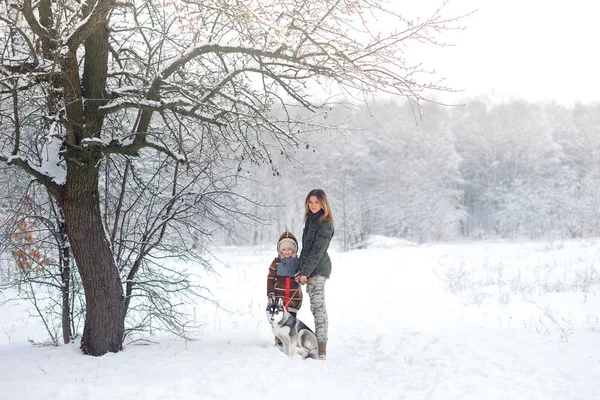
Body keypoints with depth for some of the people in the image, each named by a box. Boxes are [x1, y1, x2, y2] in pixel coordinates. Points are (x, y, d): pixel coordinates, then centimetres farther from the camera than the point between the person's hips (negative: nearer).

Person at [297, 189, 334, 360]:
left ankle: (321, 351, -13)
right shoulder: (310, 220, 18)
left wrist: (305, 272, -17)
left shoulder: (325, 224, -10)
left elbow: (317, 250, -15)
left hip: (318, 269, -9)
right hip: (310, 269, 9)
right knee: (316, 307, 9)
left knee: (318, 306, -11)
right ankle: (319, 346, 12)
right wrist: (301, 270, 12)